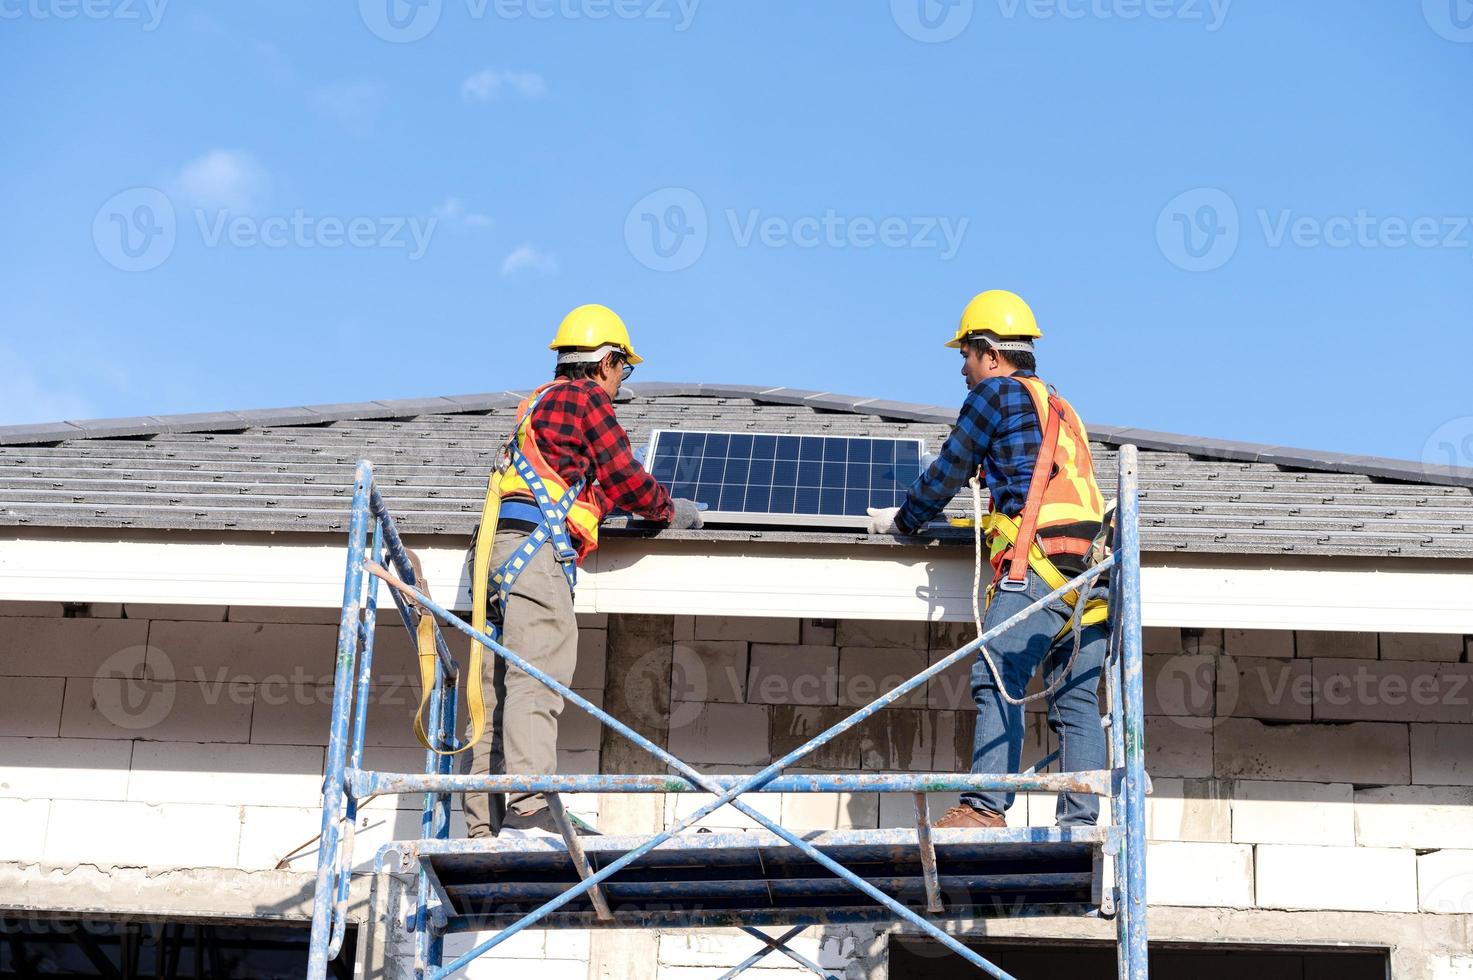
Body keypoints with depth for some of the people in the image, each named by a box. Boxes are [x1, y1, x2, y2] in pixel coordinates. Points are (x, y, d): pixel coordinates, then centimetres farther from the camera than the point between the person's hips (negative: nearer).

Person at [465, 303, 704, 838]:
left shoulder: (537, 403, 30)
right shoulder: (587, 398, 3)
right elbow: (626, 483, -1)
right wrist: (673, 510, 14)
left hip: (502, 544, 9)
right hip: (537, 545, -9)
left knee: (499, 688, 3)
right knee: (536, 680, -17)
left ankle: (484, 823, 1)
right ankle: (528, 809, -26)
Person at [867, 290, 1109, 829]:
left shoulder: (996, 394, 6)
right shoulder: (1060, 409, 30)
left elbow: (947, 474, 12)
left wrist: (903, 521, 28)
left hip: (1039, 564, -8)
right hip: (1091, 571, 8)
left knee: (997, 680, -13)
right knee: (1076, 699, 4)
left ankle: (986, 807, -21)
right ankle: (1081, 819, -2)